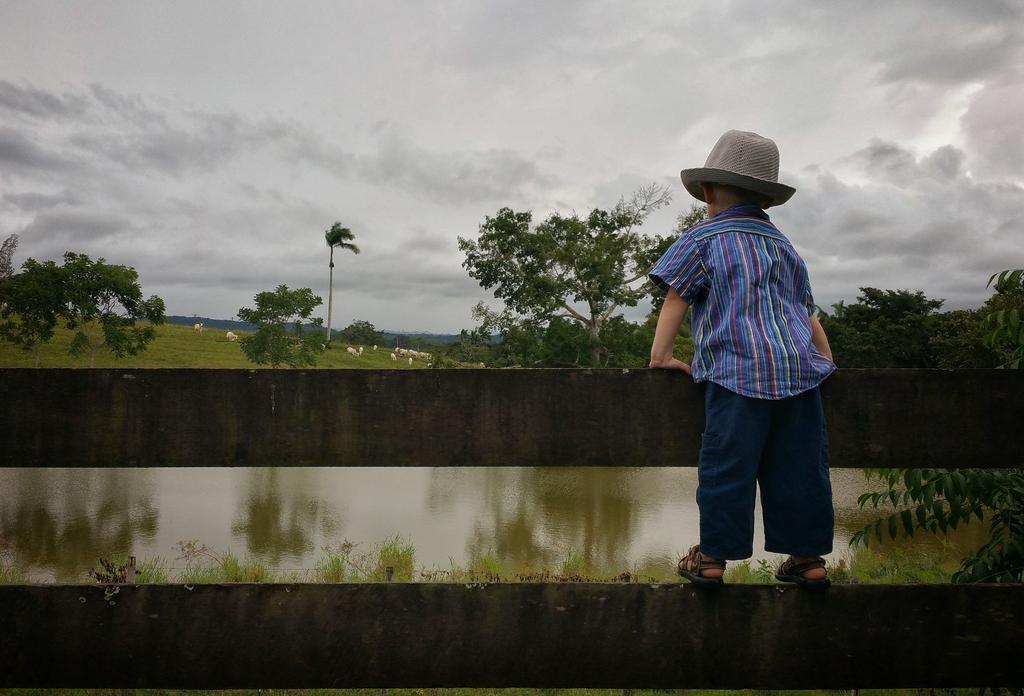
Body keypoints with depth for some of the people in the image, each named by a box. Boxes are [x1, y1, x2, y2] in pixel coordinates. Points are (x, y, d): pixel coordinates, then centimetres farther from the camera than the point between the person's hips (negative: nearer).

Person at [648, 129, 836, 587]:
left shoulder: (702, 239, 7)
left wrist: (660, 353, 7)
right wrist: (825, 358, 33)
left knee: (726, 466, -1)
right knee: (800, 466, 9)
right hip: (800, 368, 6)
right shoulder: (784, 245, 25)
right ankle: (807, 557, 17)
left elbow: (675, 298, 3)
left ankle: (712, 557, 6)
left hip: (738, 372, -6)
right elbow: (808, 311, 28)